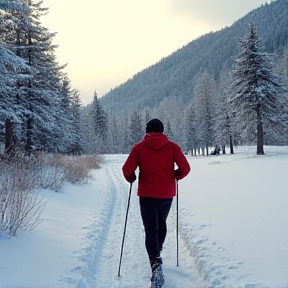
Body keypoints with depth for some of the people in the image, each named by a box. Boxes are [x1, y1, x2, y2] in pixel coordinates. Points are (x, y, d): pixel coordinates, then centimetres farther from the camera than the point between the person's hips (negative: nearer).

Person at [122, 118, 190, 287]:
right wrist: (176, 176, 13)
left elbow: (127, 170, -10)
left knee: (151, 229, -1)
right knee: (161, 224, 25)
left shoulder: (139, 147, -3)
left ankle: (156, 263, -20)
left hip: (147, 194, -2)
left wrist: (131, 178, 12)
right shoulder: (172, 147, -1)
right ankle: (157, 252, 39)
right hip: (167, 194, 2)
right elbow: (185, 168, -7)